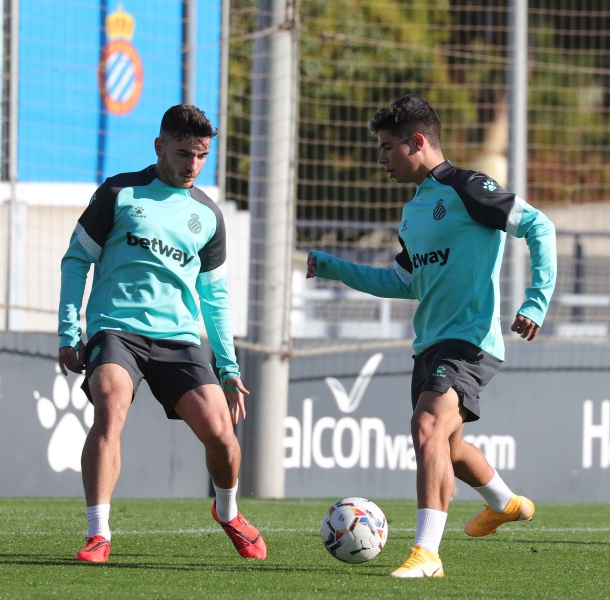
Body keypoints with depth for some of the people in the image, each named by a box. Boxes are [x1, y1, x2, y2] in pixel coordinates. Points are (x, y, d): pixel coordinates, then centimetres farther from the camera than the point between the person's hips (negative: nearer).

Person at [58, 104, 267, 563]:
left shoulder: (208, 215, 15)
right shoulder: (120, 193, 4)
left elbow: (214, 295, 21)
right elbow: (77, 259, 7)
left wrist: (228, 368, 17)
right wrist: (69, 333, -2)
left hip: (179, 337, 3)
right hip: (116, 330, -3)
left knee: (219, 431, -10)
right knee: (110, 409, -31)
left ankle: (228, 512, 23)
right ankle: (98, 536, -26)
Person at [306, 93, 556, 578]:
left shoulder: (465, 189, -11)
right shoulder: (413, 211, 16)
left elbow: (538, 226, -13)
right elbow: (405, 282, 26)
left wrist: (537, 302, -21)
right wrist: (333, 268, 21)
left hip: (470, 341, -10)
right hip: (430, 344, 10)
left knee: (428, 427, -27)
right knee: (446, 447, 23)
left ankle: (426, 555, -31)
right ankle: (506, 504, 51)